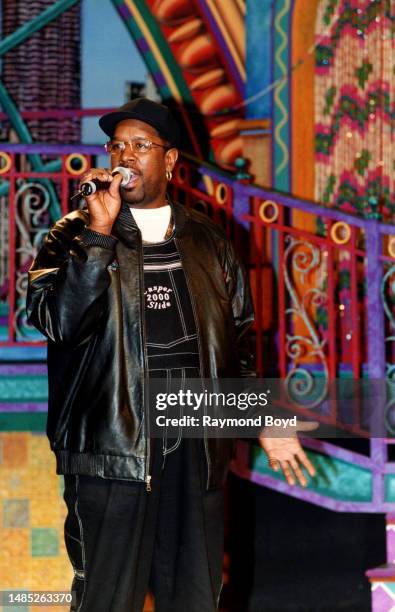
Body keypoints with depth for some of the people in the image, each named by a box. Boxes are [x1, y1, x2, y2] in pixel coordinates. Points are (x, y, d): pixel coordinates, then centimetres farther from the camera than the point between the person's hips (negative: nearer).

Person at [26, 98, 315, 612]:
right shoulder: (75, 237, 2)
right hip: (113, 454, -3)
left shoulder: (207, 243, 12)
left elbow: (234, 343, 19)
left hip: (196, 453, 3)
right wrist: (100, 231, -18)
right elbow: (58, 321, -16)